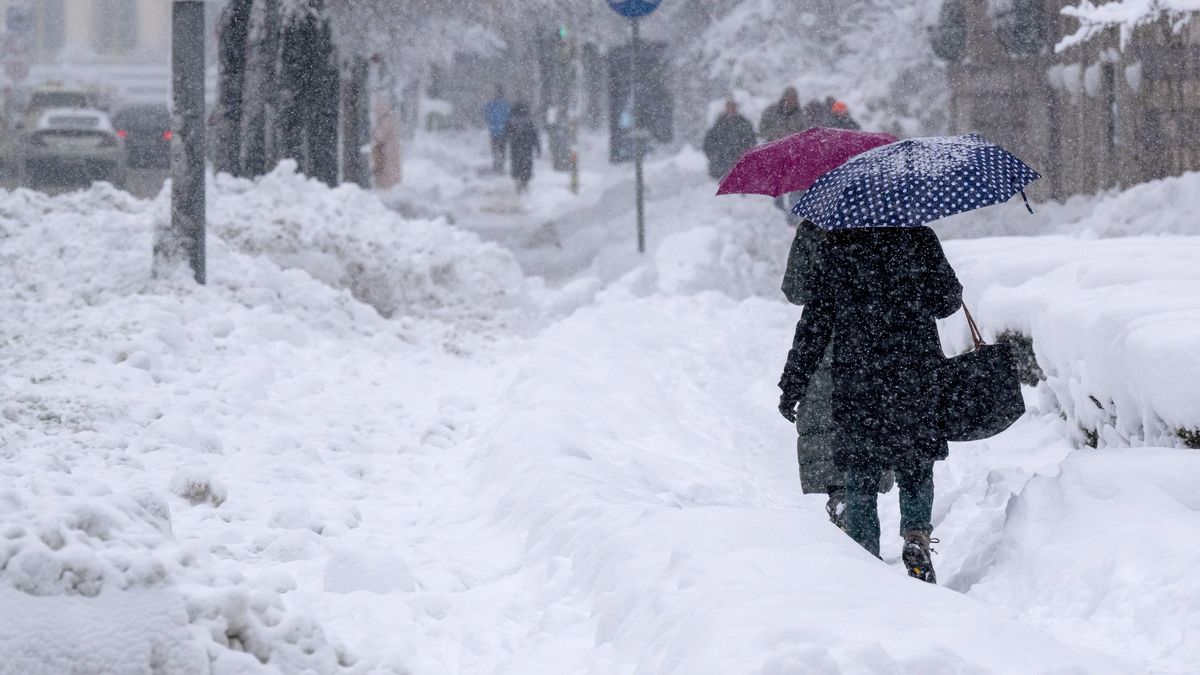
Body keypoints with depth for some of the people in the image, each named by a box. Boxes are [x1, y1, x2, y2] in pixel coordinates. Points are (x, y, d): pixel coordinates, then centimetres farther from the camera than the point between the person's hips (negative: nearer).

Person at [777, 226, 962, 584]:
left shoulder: (833, 246, -3)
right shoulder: (919, 239, -4)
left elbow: (814, 321, -1)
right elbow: (946, 302, 4)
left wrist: (792, 384, 4)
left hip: (857, 384, 0)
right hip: (916, 380, 0)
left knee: (860, 476, 9)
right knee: (916, 468, 15)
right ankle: (916, 538, -5)